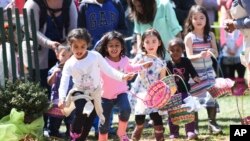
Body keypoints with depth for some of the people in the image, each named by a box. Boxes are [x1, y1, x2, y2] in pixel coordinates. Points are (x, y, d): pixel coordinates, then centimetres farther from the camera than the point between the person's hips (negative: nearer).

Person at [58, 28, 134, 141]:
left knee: (88, 123, 6)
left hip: (95, 94, 2)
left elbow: (108, 70, -7)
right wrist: (62, 98, -33)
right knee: (81, 113, -29)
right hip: (79, 93, -2)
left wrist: (122, 76, -21)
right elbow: (64, 82, -17)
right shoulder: (69, 64, -12)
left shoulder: (95, 56, -12)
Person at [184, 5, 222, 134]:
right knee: (194, 97, 0)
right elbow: (189, 56, -14)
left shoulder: (210, 35, 2)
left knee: (211, 94, -6)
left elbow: (216, 53, 2)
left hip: (208, 70, 3)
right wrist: (200, 55, -33)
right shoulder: (189, 37, -8)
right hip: (194, 72, -2)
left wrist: (211, 51, -22)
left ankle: (212, 123, 2)